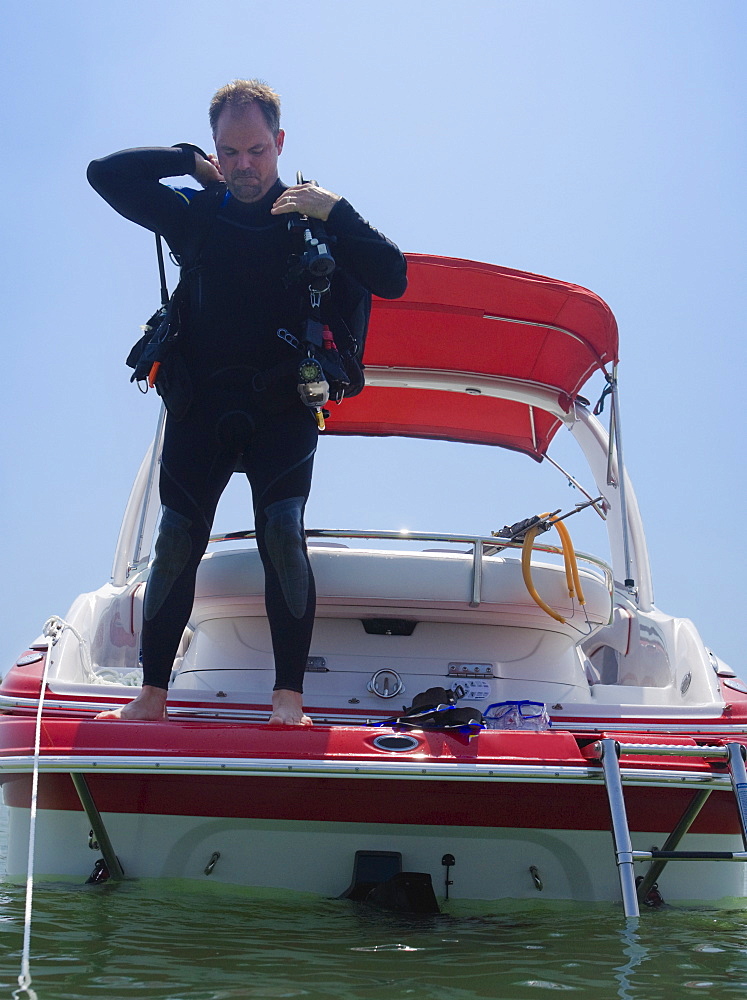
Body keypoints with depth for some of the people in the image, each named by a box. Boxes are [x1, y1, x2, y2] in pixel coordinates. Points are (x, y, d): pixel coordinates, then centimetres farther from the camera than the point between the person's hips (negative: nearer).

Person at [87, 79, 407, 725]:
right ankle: (152, 694, -7)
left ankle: (290, 695, -17)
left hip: (283, 409, -2)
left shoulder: (315, 222, 7)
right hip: (202, 404, 2)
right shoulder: (194, 213, 12)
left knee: (282, 530, -19)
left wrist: (335, 212, -10)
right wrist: (190, 162, 10)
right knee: (177, 539, -9)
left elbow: (392, 279, -3)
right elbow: (105, 173, 10)